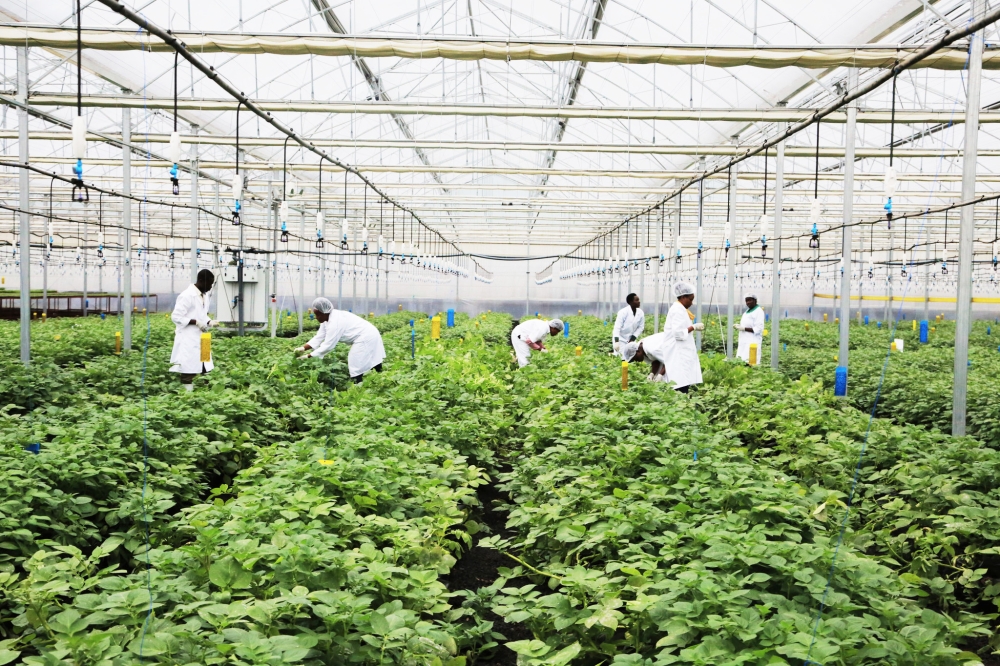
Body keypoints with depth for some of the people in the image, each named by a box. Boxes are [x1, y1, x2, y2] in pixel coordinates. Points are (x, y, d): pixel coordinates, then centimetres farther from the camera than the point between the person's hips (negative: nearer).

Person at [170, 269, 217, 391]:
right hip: (188, 340, -8)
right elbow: (176, 317, -16)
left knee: (202, 369, 9)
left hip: (199, 338, 8)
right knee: (188, 368, -5)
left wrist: (209, 321, 2)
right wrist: (196, 322, -22)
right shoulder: (187, 295, -15)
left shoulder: (204, 295, 12)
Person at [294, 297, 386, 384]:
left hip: (366, 339, -10)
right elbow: (318, 338, 6)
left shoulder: (335, 322, -25)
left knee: (355, 373, -11)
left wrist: (308, 356, -19)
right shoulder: (327, 319, 6)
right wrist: (303, 348, -6)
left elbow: (328, 346, -23)